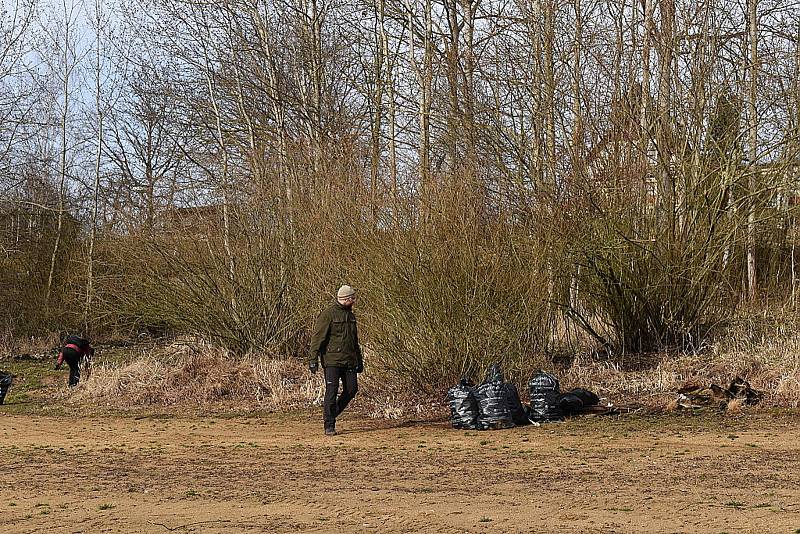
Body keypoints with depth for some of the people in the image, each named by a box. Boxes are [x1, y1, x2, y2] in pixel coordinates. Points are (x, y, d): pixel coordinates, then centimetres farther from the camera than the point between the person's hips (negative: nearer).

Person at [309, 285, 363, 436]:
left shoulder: (350, 315, 18)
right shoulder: (328, 314, -7)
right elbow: (317, 337, -12)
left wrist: (359, 360, 26)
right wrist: (313, 358, -18)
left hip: (349, 360, 7)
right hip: (332, 360, -7)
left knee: (351, 389, 1)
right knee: (331, 392, -8)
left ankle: (332, 414, 21)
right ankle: (329, 426, -3)